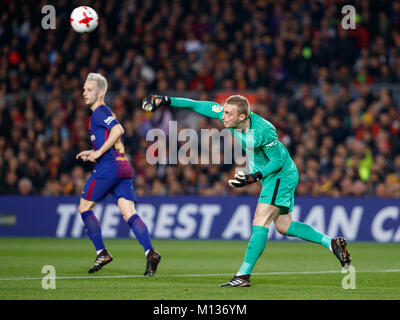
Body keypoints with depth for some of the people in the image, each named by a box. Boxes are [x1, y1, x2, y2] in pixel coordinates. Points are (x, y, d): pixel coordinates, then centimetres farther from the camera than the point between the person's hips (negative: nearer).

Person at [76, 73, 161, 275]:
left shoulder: (100, 111, -5)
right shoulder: (104, 112, 24)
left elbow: (118, 130, -24)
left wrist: (99, 152, -18)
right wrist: (92, 153, 26)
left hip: (108, 167, -9)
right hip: (123, 168, 9)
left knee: (84, 208, 6)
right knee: (130, 215, -4)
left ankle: (102, 253, 3)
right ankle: (150, 252, -21)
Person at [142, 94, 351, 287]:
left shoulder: (263, 131, -32)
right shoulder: (229, 116, -12)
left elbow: (278, 160, -21)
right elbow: (200, 106, -4)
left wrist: (254, 177, -28)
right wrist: (166, 101, -5)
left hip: (281, 175, -9)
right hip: (271, 176, 9)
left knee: (260, 223, -15)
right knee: (284, 227, 14)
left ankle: (244, 275, -17)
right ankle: (332, 243, 19)